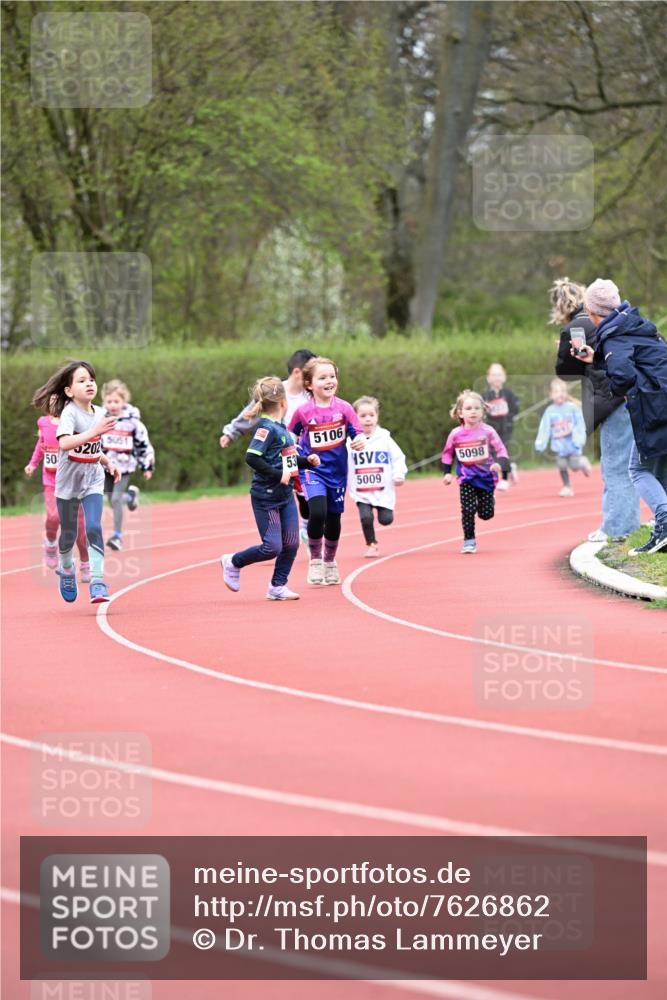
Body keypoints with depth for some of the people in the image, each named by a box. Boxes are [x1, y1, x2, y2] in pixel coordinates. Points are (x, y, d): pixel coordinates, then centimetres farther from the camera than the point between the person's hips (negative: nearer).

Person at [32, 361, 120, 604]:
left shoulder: (99, 413, 2)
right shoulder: (70, 413, -18)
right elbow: (64, 443, -38)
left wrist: (108, 463, 6)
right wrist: (94, 431, -45)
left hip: (93, 481, 3)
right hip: (68, 483, -3)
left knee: (94, 529, -15)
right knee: (68, 533, 12)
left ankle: (97, 583, -18)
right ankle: (66, 570, 41)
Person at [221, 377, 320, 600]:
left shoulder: (281, 428, 10)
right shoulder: (266, 428, -17)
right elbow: (252, 458, -26)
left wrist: (307, 461, 8)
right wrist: (278, 475, -24)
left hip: (286, 496, 8)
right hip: (266, 497, -8)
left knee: (291, 543, 6)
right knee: (272, 548, -5)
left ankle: (278, 587, 18)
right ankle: (233, 562, 16)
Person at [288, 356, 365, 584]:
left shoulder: (344, 408, -6)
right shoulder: (303, 412, -9)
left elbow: (358, 432, -5)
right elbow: (289, 437, 7)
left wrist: (360, 440, -25)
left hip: (337, 471, 2)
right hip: (312, 470, -2)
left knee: (333, 519, 12)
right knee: (317, 513, -22)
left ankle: (330, 561, 35)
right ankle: (315, 559, -1)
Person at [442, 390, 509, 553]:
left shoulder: (487, 431, -10)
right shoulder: (455, 434, -6)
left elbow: (501, 450, -8)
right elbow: (447, 454, 10)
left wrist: (499, 464, -26)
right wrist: (447, 473, 3)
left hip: (487, 477, 0)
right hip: (467, 478, 0)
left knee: (486, 514, 3)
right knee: (468, 510, -9)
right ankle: (469, 541, 5)